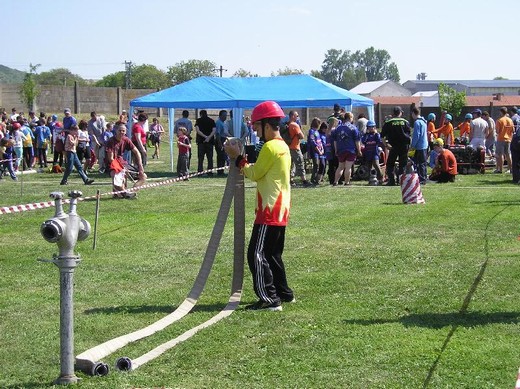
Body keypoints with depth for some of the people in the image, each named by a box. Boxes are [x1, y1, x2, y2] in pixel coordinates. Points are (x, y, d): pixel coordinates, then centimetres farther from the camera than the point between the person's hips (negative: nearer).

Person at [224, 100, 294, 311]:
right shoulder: (283, 146, 16)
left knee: (257, 255, -7)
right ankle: (284, 293, 25)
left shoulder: (270, 147, -15)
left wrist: (237, 157, -3)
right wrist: (241, 159, 7)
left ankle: (269, 299, -8)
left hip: (269, 212, -10)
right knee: (272, 254, 19)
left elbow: (255, 174, -11)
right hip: (280, 211, 10)